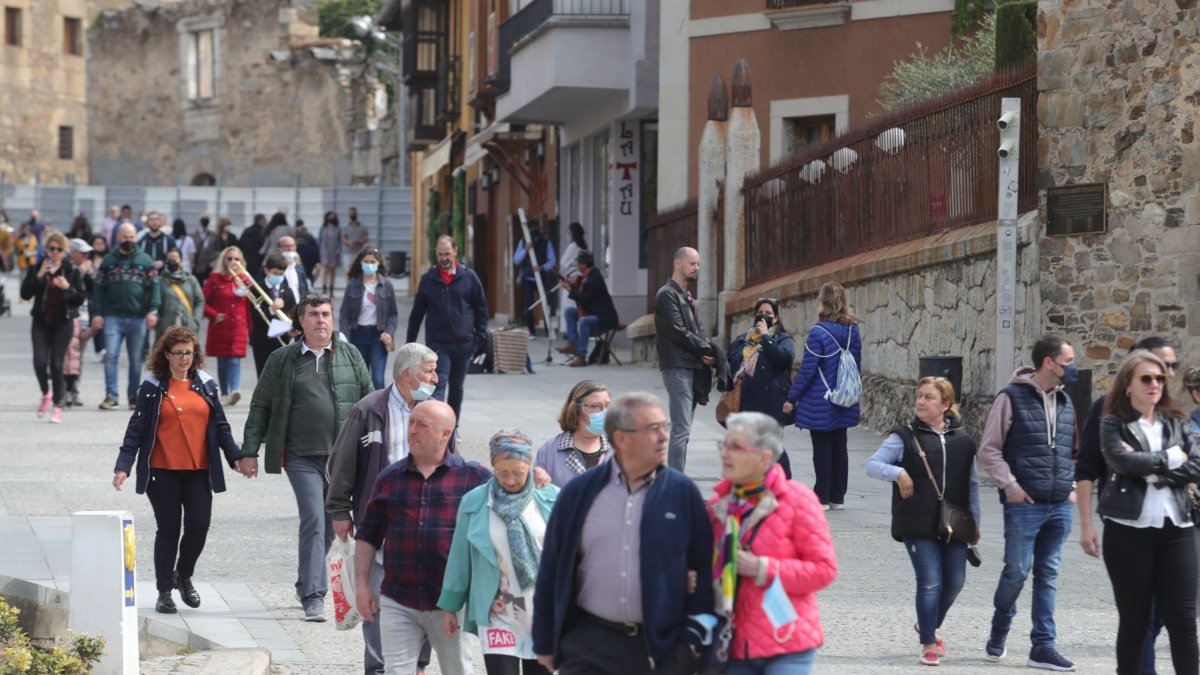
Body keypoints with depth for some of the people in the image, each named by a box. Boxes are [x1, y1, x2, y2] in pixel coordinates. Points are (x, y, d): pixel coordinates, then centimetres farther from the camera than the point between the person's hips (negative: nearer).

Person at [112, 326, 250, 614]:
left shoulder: (206, 385, 11)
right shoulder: (153, 387, 2)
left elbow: (220, 426, 15)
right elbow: (136, 429, 1)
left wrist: (236, 458, 6)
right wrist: (123, 466, -6)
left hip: (199, 471, 2)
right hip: (163, 472, -2)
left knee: (199, 526, -5)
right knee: (168, 530, 1)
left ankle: (184, 576, 22)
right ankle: (164, 591, 14)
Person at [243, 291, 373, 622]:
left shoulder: (350, 355, 9)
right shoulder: (282, 360, 3)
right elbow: (261, 407, 6)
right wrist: (250, 450, 1)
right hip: (303, 457, -3)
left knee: (330, 526, 11)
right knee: (314, 521, -13)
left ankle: (306, 583, 31)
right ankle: (314, 597, -12)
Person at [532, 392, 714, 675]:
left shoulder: (683, 493, 0)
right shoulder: (579, 493, 2)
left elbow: (704, 569, 3)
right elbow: (552, 570, 7)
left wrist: (694, 637, -3)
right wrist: (545, 642, 8)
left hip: (663, 648, 0)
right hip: (588, 644, 1)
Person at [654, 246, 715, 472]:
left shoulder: (687, 297, 22)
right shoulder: (667, 295, -7)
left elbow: (698, 331, 17)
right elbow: (678, 332, -15)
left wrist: (707, 352, -3)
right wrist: (705, 350, -9)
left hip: (692, 367, 9)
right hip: (677, 367, -9)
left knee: (682, 428, 9)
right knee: (682, 429, -13)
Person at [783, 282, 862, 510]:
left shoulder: (819, 332, -17)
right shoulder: (853, 330, 2)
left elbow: (807, 370, -16)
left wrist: (792, 398, -7)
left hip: (820, 401, -6)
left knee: (822, 449, 0)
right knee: (839, 446, 11)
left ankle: (822, 498, 4)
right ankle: (837, 497, 16)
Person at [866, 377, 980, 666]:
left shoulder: (963, 440, 9)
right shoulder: (905, 437, 0)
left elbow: (972, 483, 15)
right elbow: (872, 465, -4)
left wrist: (975, 520, 13)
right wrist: (898, 473, -22)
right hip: (918, 525, -3)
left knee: (955, 581, 6)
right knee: (930, 583, -7)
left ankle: (929, 625, 34)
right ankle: (929, 645, 7)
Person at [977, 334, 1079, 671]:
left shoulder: (1066, 402, 12)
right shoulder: (1012, 397, -6)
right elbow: (988, 450, -5)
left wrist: (1072, 485, 10)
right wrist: (1010, 486, -11)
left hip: (1060, 505, 5)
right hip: (1025, 504, -5)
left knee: (1048, 575, 6)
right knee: (1017, 571, -4)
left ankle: (1043, 646, 9)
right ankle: (999, 631, 21)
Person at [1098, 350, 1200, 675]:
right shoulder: (1113, 425, 2)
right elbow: (1123, 461, -17)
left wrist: (1152, 471, -11)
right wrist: (1171, 458, -6)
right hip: (1128, 529, -3)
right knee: (1134, 619, 4)